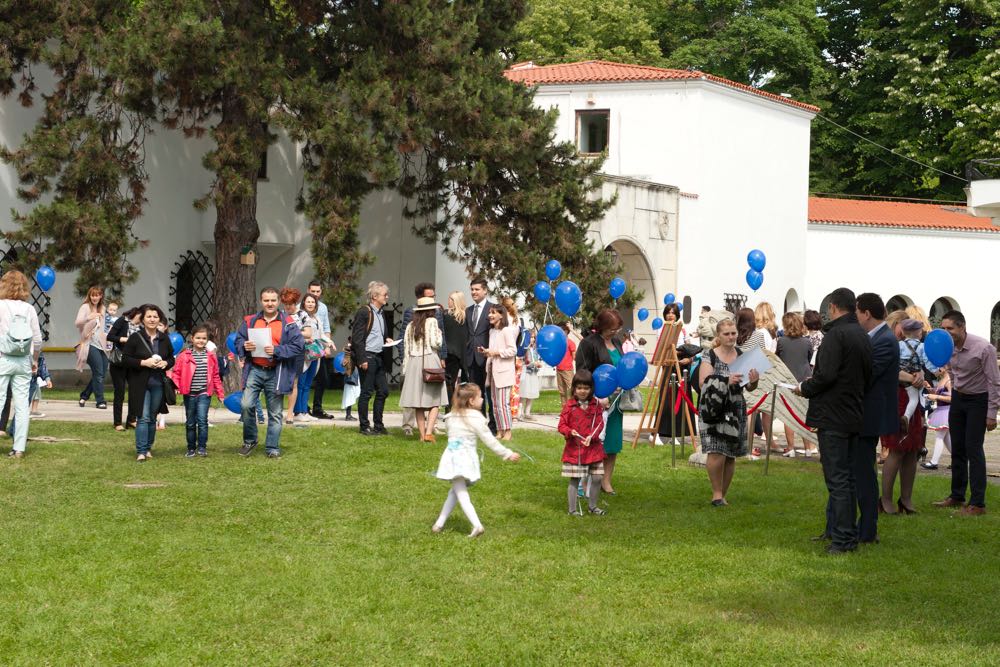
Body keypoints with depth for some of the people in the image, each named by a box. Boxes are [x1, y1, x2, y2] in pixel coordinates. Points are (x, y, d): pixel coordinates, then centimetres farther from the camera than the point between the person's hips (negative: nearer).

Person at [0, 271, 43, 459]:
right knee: (22, 405, 5)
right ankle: (19, 448, 6)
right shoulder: (29, 309, 4)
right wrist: (35, 360, 18)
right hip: (23, 362, 4)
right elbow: (37, 339, 5)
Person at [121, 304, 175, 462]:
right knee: (143, 417, -10)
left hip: (158, 384, 4)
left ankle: (148, 448, 22)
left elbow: (171, 359, 15)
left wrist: (165, 363, -7)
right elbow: (125, 359, -6)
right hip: (141, 384, -4)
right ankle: (141, 451, -9)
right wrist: (144, 362, -18)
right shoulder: (135, 338, -7)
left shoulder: (164, 339, 7)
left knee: (152, 418, 11)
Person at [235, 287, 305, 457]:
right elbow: (238, 340, 13)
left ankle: (272, 448, 15)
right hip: (254, 370, 1)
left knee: (275, 413, 5)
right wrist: (244, 346, -10)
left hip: (276, 373, -1)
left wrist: (276, 350, -17)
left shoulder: (288, 324, 0)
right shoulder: (250, 321, 9)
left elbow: (298, 346, -7)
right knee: (246, 405, -12)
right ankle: (249, 440, 10)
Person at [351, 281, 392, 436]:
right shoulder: (364, 312, -10)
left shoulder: (380, 313, 17)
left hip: (378, 357, 9)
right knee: (366, 392, -3)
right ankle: (364, 426, 4)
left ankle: (378, 425, 16)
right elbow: (357, 337, -14)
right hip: (367, 356, -9)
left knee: (383, 390, 9)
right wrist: (362, 359, -19)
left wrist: (386, 339, 9)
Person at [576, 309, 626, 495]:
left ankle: (606, 480, 19)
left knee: (613, 442, 9)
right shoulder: (589, 343, -12)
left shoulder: (616, 340, 11)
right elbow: (583, 373, -15)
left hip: (615, 400, 7)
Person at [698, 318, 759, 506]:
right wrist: (727, 381, -26)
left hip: (735, 411, 4)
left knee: (731, 455, 7)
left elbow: (749, 387, 12)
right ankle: (717, 492, 2)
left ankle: (723, 494, 20)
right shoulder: (710, 357, -4)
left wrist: (753, 381, -11)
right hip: (714, 411, -4)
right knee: (717, 452, -15)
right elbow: (703, 384, -14)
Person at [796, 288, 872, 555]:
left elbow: (826, 375, -23)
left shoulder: (835, 334, -16)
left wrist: (805, 388, -4)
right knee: (848, 477, 15)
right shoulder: (863, 336, 11)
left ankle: (843, 539, -5)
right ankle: (849, 533, 22)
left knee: (837, 480, -6)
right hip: (855, 416, 9)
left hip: (833, 416, -9)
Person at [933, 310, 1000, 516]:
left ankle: (978, 504, -7)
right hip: (958, 398, 6)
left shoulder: (983, 348, -22)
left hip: (978, 400, -6)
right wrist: (955, 395, 13)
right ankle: (956, 497, 21)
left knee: (973, 449, -10)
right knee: (957, 448, 10)